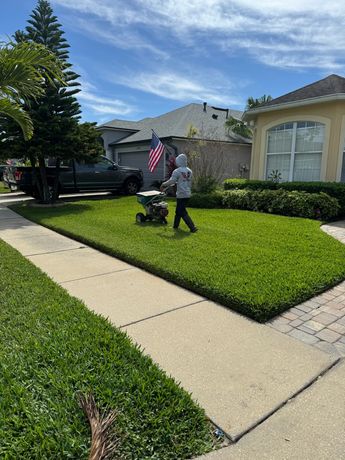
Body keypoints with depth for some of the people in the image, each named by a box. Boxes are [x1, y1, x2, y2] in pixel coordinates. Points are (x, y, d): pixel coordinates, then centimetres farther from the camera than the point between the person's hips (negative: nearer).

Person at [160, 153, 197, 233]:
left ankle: (192, 227, -7)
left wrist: (163, 185, 2)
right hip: (188, 194, 8)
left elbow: (171, 181, -15)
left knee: (182, 212, -2)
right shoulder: (189, 171, 10)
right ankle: (175, 225, 30)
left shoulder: (177, 171, -12)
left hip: (181, 195, -8)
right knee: (178, 210, 20)